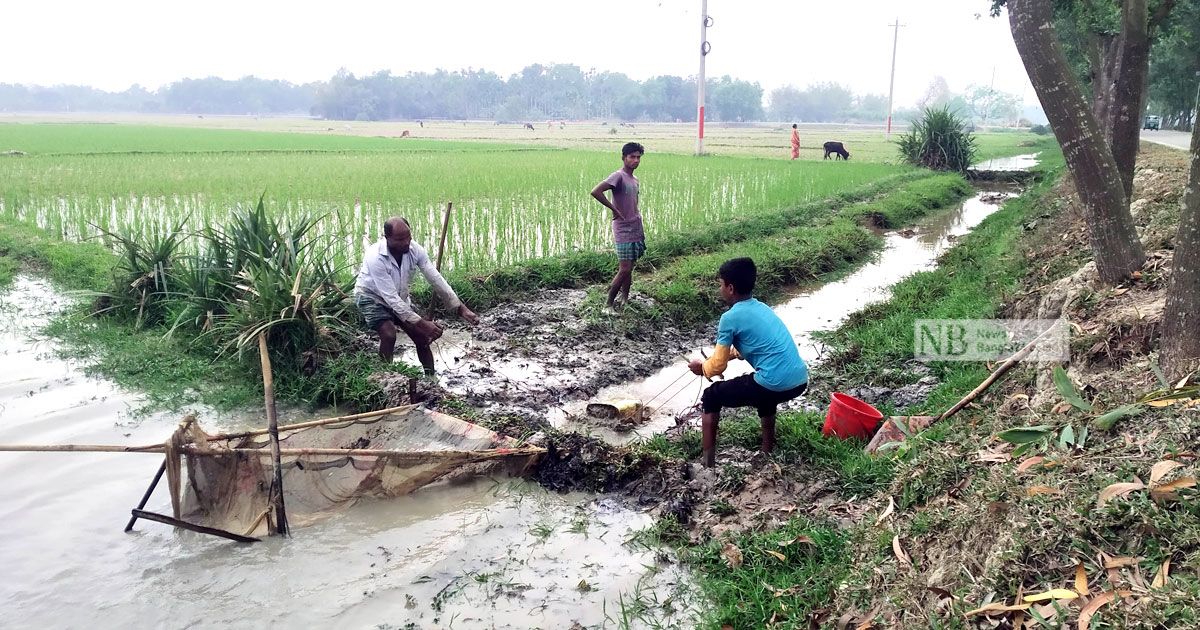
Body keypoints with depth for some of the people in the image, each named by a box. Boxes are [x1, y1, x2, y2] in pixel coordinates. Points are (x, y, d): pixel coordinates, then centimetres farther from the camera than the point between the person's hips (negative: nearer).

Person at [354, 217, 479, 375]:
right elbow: (390, 297, -35)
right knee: (389, 335, -28)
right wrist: (422, 323, -38)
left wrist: (461, 309, -27)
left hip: (399, 298, 5)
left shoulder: (415, 250, -21)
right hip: (371, 296, -5)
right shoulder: (375, 257, -35)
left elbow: (436, 280, -20)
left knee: (422, 338, 1)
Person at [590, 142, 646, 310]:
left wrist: (641, 232, 15)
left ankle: (624, 301, 18)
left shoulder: (635, 180, 14)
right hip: (624, 232, -8)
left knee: (629, 269, 10)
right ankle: (609, 302, 4)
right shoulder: (618, 176, -13)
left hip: (636, 231, 8)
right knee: (624, 270, -8)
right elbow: (595, 192, -26)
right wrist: (614, 210, -18)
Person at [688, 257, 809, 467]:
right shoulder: (761, 308, 18)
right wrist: (724, 354, 38)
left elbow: (718, 366, 3)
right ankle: (768, 451, 46)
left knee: (711, 398, 11)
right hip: (800, 380, 8)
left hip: (776, 385, -8)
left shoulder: (730, 317, -5)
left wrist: (702, 367, 23)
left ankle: (708, 464, 11)